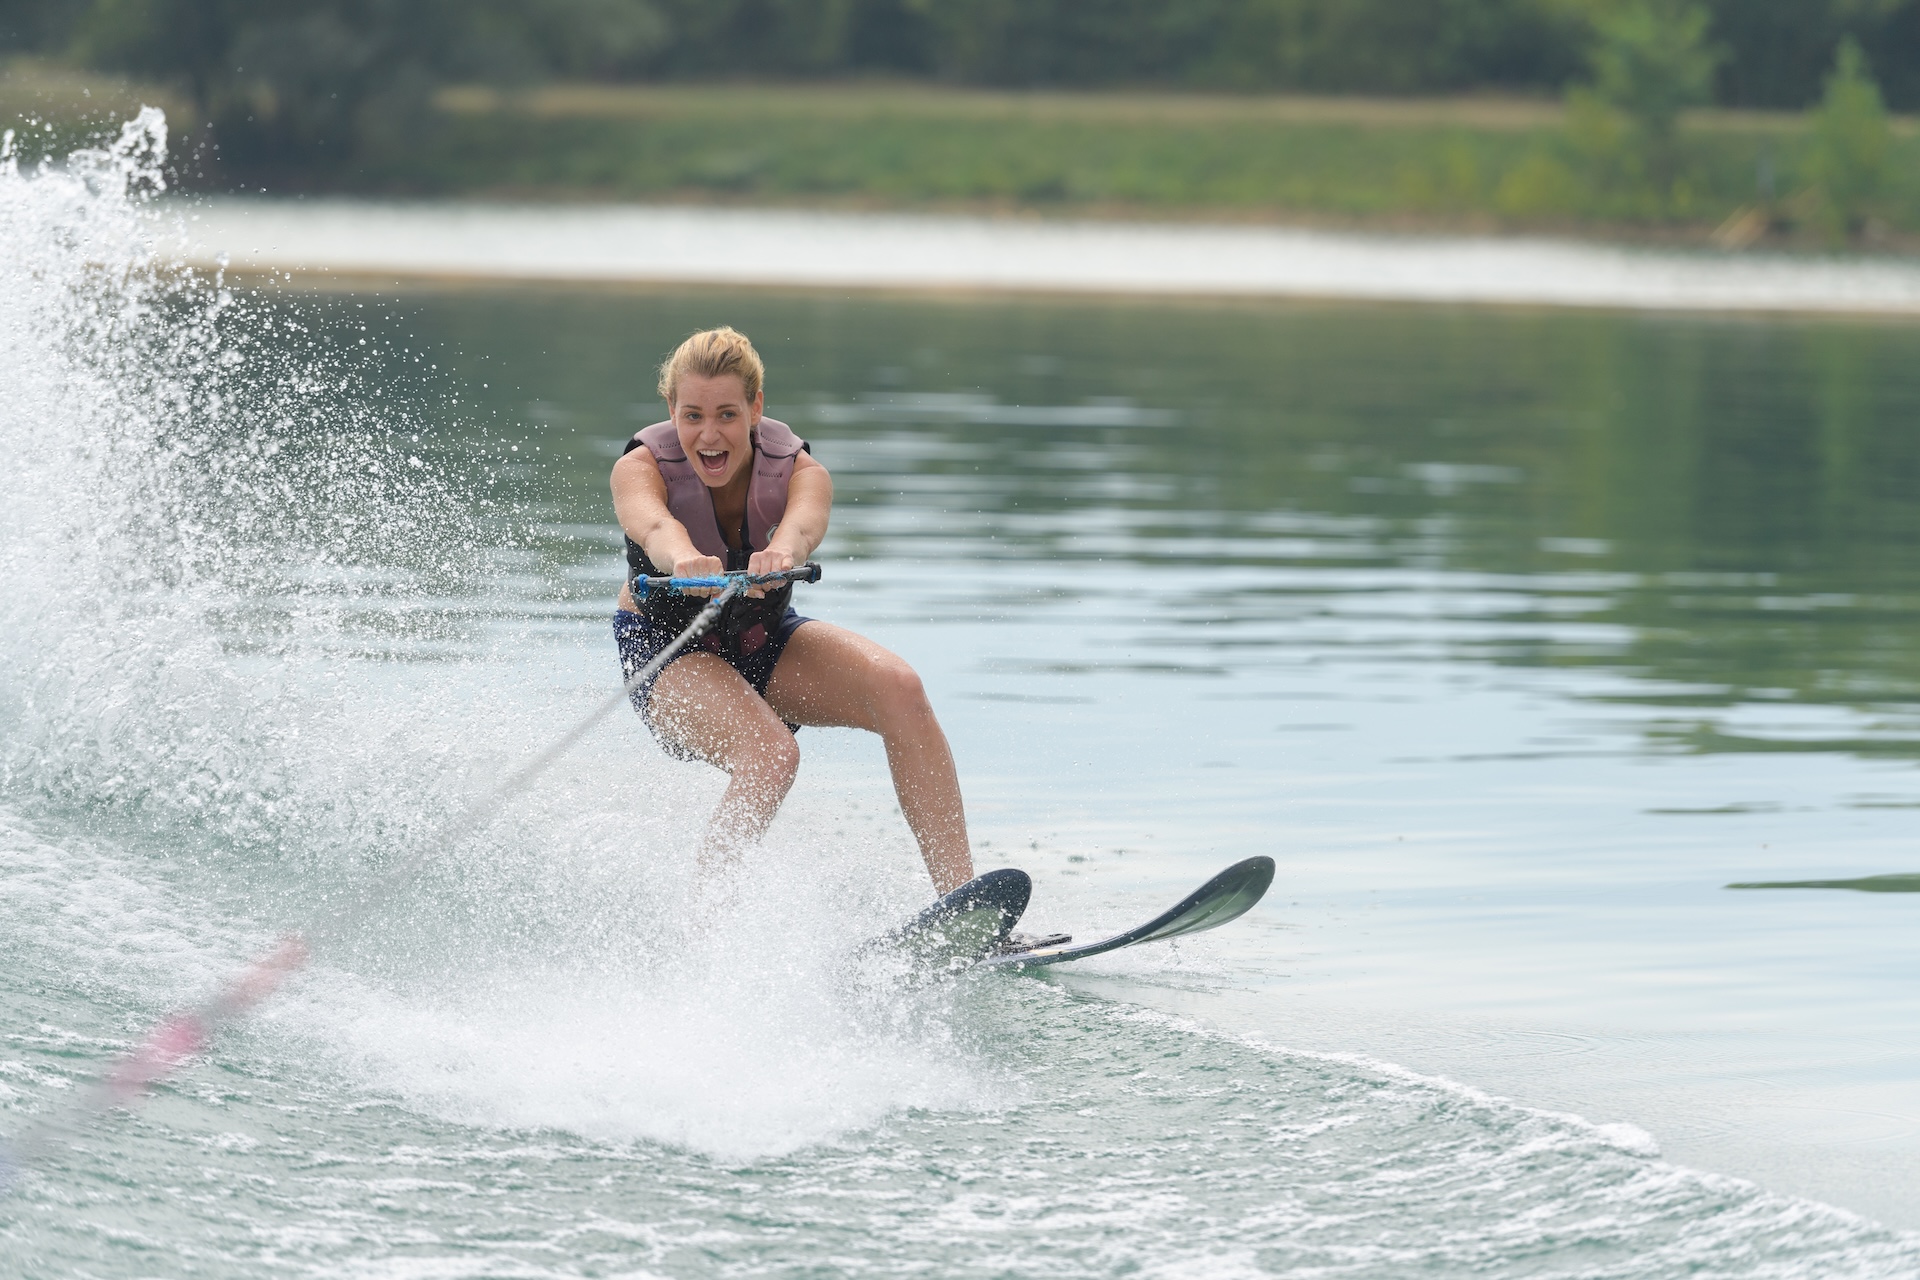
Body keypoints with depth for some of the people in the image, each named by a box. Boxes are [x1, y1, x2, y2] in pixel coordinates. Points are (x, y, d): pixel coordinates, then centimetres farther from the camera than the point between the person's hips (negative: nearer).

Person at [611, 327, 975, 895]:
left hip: (765, 641, 3)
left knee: (899, 690, -25)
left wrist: (779, 554, -69)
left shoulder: (797, 471, -18)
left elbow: (803, 523, -43)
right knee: (771, 754, -34)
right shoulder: (642, 467, -22)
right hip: (666, 649, -3)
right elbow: (654, 525, -47)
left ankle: (962, 899, -27)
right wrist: (685, 560, -71)